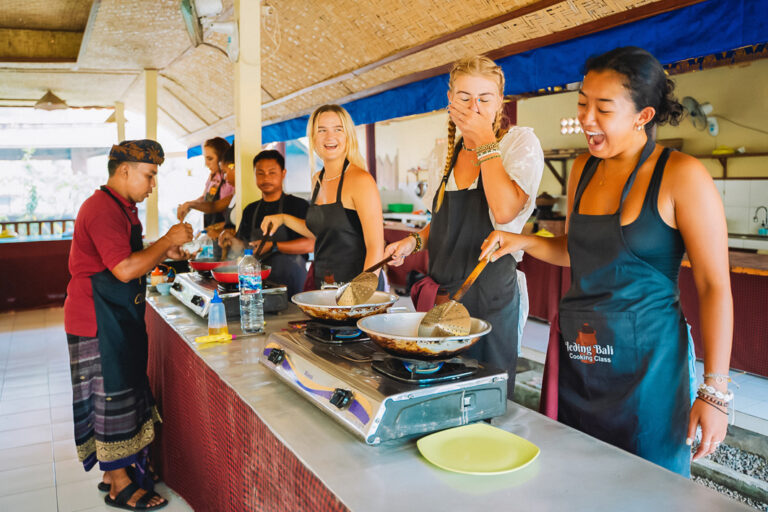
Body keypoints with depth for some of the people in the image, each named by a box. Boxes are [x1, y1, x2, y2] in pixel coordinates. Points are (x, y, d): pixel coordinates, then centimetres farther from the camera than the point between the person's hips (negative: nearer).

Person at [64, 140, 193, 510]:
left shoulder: (120, 207, 15)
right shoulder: (103, 209, -19)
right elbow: (125, 270, -27)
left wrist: (164, 254, 9)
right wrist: (166, 240, -17)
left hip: (117, 319, 10)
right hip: (99, 322, -10)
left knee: (121, 394, 16)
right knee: (111, 397, -1)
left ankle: (117, 470, 29)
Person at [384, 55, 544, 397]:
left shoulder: (520, 142, -7)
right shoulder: (448, 152, 11)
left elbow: (504, 211, -25)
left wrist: (485, 140, -18)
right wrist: (415, 240, 7)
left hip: (487, 294, -5)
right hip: (441, 290, 6)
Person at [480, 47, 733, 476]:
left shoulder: (681, 176, -12)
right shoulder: (584, 169, 6)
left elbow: (715, 286, -12)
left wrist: (715, 392, -14)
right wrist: (524, 242, 1)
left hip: (645, 358, -5)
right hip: (576, 355, 6)